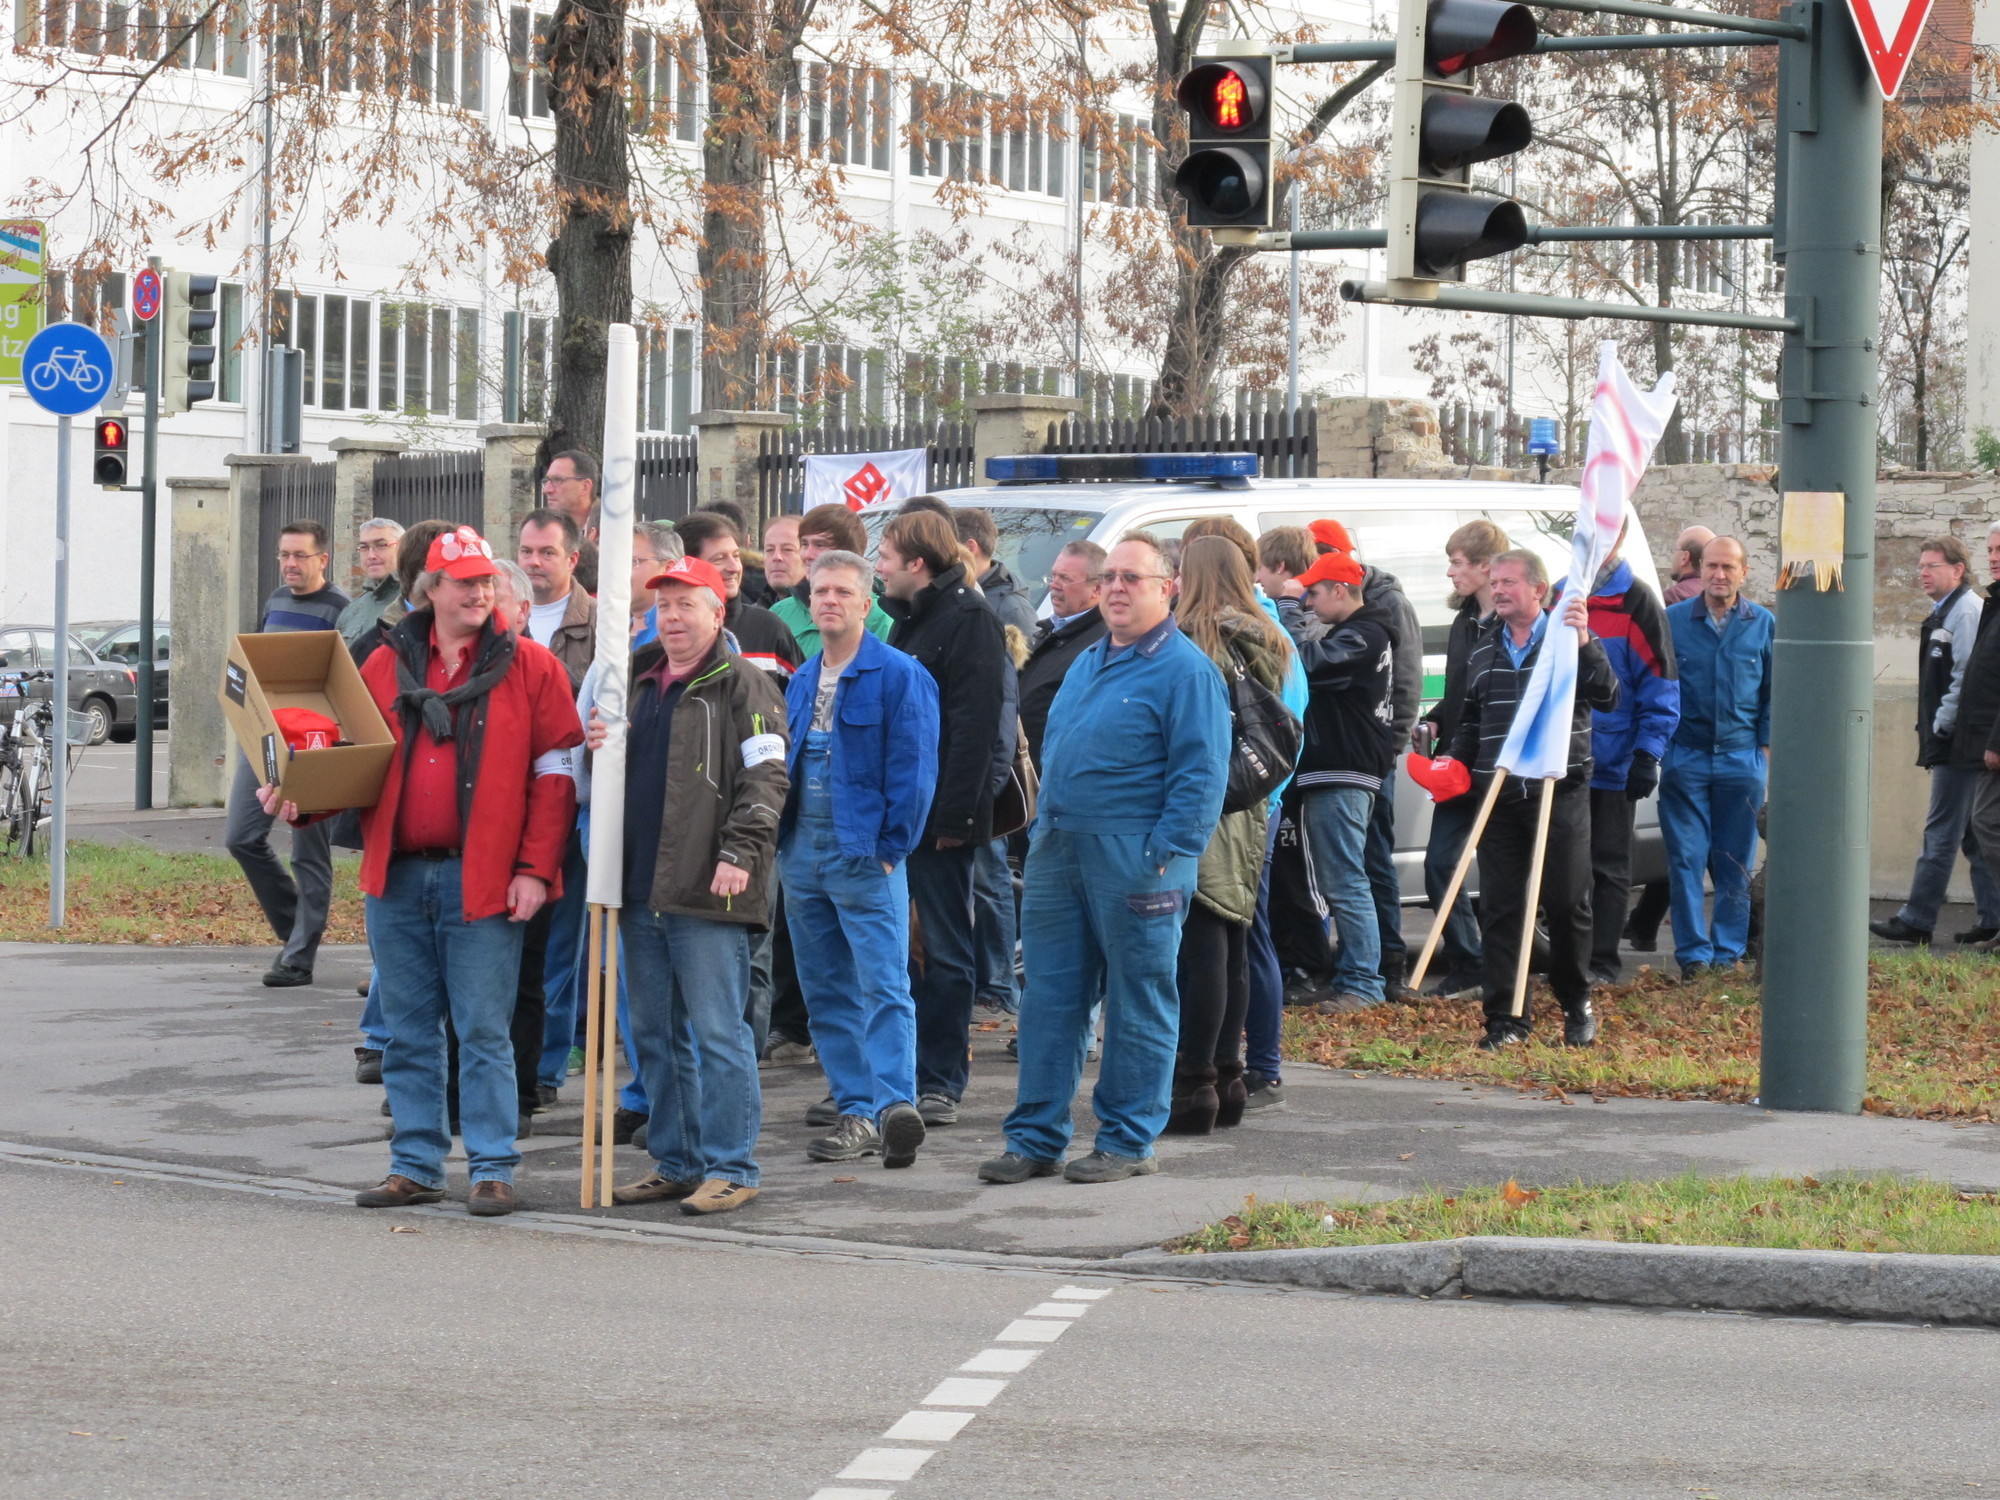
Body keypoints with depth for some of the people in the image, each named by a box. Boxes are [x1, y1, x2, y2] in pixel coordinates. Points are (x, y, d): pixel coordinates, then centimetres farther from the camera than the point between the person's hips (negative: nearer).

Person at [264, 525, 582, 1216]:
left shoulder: (529, 667, 0)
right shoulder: (387, 666, 10)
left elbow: (555, 775, -2)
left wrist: (535, 868, -9)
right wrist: (301, 802, -4)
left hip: (483, 880, -4)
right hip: (397, 874, 4)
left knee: (483, 1030, -2)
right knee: (409, 1031, 10)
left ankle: (492, 1170, 5)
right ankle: (415, 1165, 18)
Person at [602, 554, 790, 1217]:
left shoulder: (742, 685, -3)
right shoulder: (638, 681, 19)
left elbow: (765, 777, -10)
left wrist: (740, 851, -21)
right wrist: (596, 746, 4)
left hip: (706, 890, -7)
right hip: (640, 888, 7)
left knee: (717, 1032, -6)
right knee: (655, 1035, 12)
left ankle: (730, 1168, -2)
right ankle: (674, 1163, 20)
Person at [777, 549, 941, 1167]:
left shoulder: (898, 676, -6)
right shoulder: (800, 682, 15)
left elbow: (914, 770, -9)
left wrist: (891, 848, -12)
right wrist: (782, 839, 10)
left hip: (865, 854, -7)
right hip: (801, 854, 7)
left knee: (883, 985, -13)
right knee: (826, 992, 8)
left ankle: (896, 1105, -21)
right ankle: (855, 1111, 13)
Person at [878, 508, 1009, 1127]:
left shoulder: (968, 618, -12)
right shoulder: (909, 619, 17)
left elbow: (974, 726, -19)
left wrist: (953, 815, -23)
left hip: (939, 817, -9)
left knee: (943, 953, -2)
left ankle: (940, 1083, 3)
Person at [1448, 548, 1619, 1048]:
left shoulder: (1569, 638, 1)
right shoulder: (1484, 652, 17)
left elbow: (1607, 697, -12)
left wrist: (1584, 645, -23)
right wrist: (1456, 763, 11)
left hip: (1560, 794, -4)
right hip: (1498, 796, 4)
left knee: (1566, 902, -2)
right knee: (1499, 908, 1)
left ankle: (1577, 1004, 17)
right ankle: (1507, 1016, 5)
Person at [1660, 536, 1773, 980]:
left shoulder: (1764, 624, 6)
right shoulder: (1672, 621, 2)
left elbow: (1774, 692, 11)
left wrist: (1767, 744, 3)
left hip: (1742, 759, 1)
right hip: (1685, 757, -1)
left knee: (1736, 864, 6)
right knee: (1686, 859, -4)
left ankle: (1728, 954, 13)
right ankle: (1693, 954, 0)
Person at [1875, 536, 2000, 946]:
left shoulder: (1966, 611, -13)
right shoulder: (1942, 614, 18)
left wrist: (1942, 726, -16)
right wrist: (1933, 734, 16)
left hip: (1958, 743, -10)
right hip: (1949, 743, 10)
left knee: (1942, 834, -7)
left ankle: (1916, 921, -6)